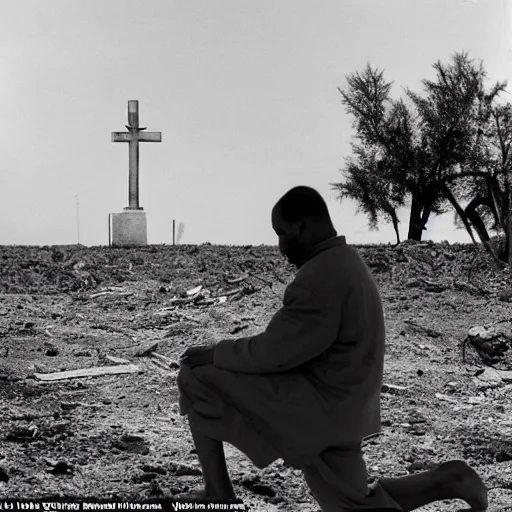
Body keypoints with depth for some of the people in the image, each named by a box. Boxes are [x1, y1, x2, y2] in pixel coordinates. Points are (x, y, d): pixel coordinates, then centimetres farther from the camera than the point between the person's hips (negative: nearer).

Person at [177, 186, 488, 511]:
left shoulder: (322, 278, -22)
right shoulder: (343, 262, 11)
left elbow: (272, 353, -19)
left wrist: (215, 353, -4)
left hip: (316, 403, -10)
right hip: (335, 408, 10)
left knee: (196, 379, -8)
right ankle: (446, 481, 10)